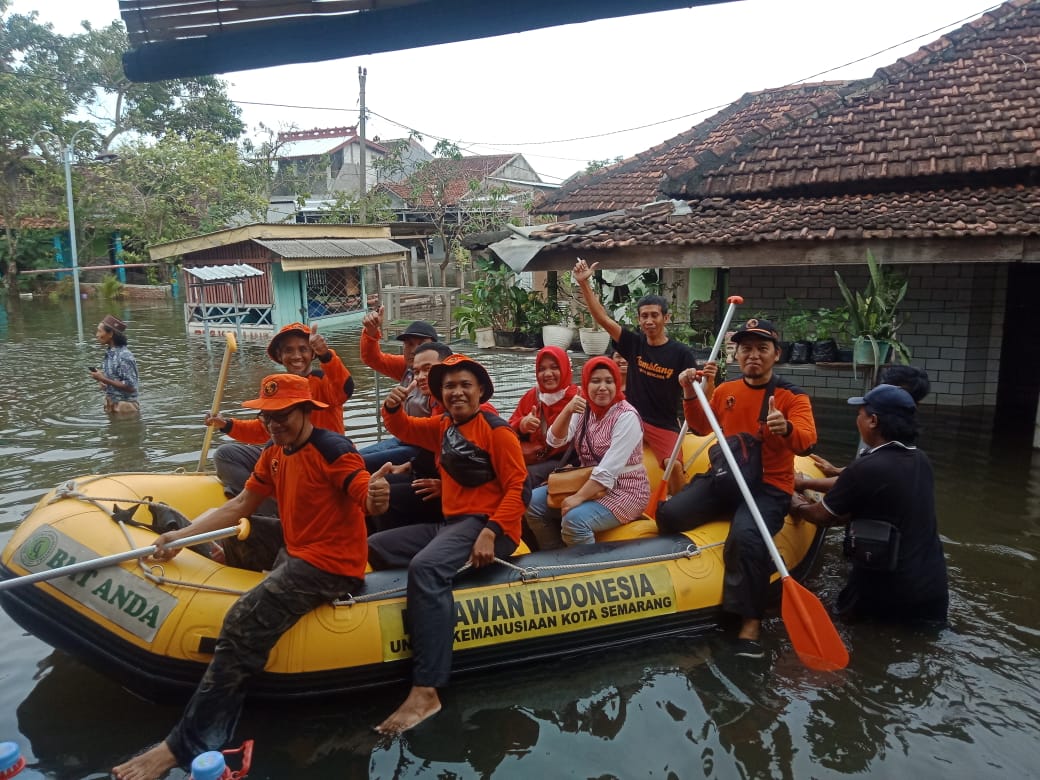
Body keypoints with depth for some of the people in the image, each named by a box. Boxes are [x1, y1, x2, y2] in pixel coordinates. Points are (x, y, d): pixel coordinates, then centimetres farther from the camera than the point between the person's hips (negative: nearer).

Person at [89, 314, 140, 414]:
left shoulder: (124, 356, -22)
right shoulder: (109, 353, 5)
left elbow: (130, 387, -24)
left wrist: (104, 380, -23)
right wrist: (101, 378, -3)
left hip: (125, 406, -8)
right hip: (112, 404, 8)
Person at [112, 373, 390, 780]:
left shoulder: (332, 449, -17)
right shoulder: (273, 455, 9)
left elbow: (368, 501, -25)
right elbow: (240, 506, 15)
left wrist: (376, 497, -50)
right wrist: (181, 536, 7)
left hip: (330, 564, -10)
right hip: (295, 554, 10)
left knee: (243, 625, -21)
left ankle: (184, 746, -12)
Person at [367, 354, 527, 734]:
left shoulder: (496, 429, -7)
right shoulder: (442, 426, 16)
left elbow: (519, 487, -13)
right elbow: (404, 429, 26)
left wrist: (490, 532, -26)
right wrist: (392, 408, 0)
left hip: (487, 524, -9)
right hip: (449, 523, 9)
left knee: (425, 567, -35)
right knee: (373, 547, 8)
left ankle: (426, 691, -37)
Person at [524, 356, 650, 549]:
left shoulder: (626, 416, -16)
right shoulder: (584, 409, 4)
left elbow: (609, 469, -24)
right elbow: (555, 440, -9)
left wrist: (579, 498, -28)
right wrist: (567, 410, -25)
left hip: (623, 490, -7)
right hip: (587, 484, 7)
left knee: (574, 519, -31)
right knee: (533, 503, -5)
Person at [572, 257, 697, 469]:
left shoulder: (681, 353, -7)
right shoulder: (634, 343, 1)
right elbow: (602, 318, -5)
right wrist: (584, 283, -15)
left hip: (664, 426, -2)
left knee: (674, 466, -20)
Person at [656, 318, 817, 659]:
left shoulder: (792, 396, -6)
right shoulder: (725, 390, 9)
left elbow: (805, 441, -22)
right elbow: (702, 429, 16)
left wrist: (787, 429, -46)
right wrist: (691, 395, -1)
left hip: (769, 487, -5)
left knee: (745, 537, -33)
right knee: (669, 514, -14)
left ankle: (751, 621, -16)